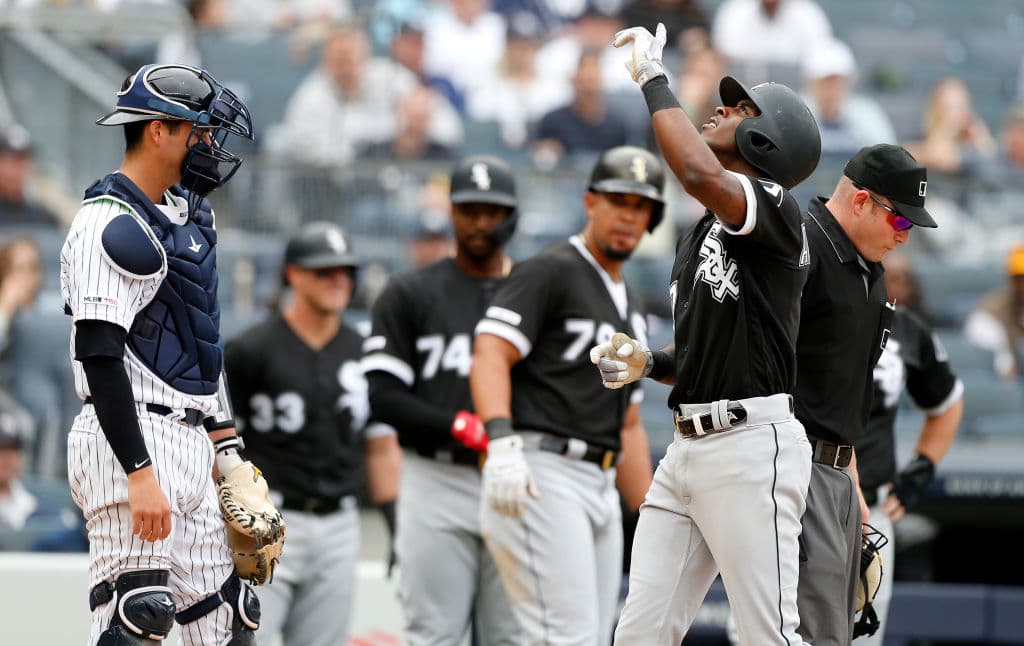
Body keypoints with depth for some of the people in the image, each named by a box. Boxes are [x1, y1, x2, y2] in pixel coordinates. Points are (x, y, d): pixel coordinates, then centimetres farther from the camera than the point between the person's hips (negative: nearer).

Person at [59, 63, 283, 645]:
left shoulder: (187, 214, 18)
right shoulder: (114, 225, -13)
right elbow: (99, 356, -20)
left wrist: (226, 449, 21)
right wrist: (139, 474, -25)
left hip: (191, 443, 10)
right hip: (132, 443, -10)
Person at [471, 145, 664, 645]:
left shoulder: (629, 306, 25)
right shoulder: (550, 272, -2)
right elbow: (490, 353, -17)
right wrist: (501, 443, -32)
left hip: (600, 487, 9)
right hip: (541, 475, -9)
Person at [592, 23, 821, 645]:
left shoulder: (777, 209, -6)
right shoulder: (699, 235, 21)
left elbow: (699, 174, -27)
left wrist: (655, 80, -16)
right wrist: (648, 363, 7)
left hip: (752, 446, -9)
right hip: (687, 448, 9)